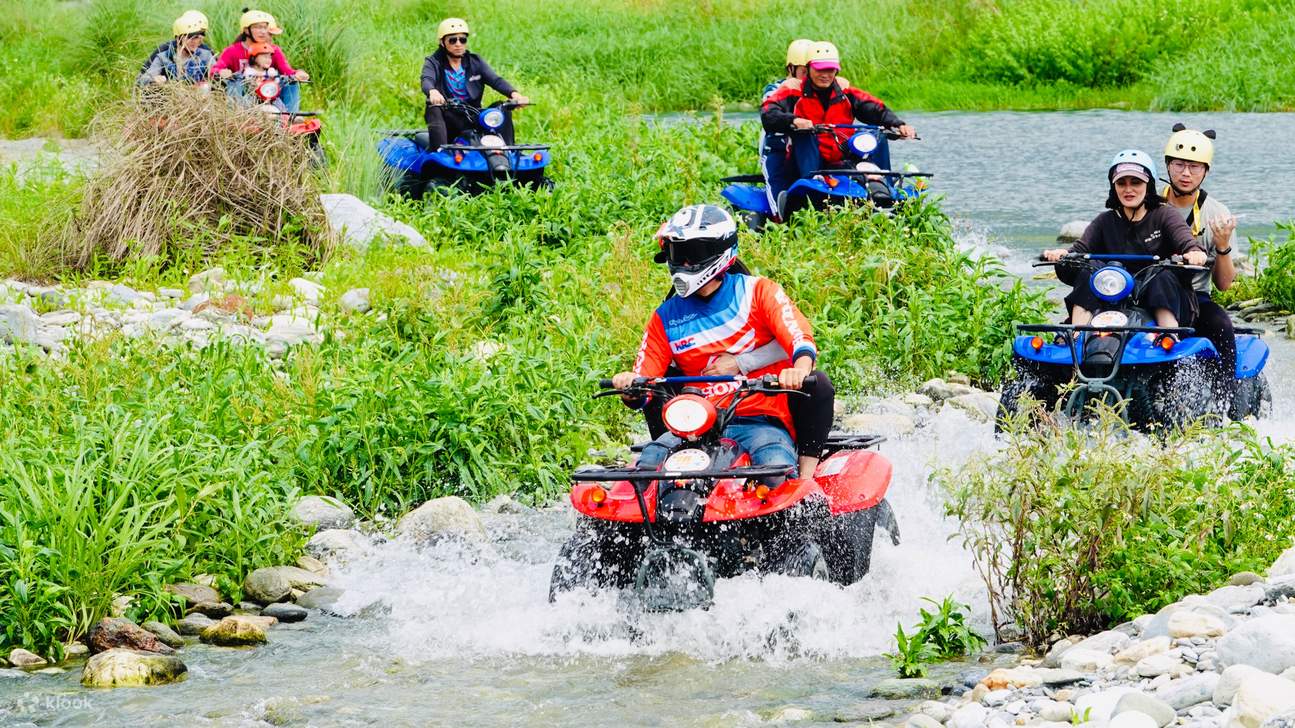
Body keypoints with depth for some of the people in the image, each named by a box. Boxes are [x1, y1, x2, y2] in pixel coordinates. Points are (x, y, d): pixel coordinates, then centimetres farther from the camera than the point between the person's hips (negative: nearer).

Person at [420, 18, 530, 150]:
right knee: (434, 109, -34)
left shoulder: (475, 62, 12)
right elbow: (426, 80, -19)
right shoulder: (433, 62, 3)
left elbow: (495, 80, -2)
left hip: (472, 118, 3)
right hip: (447, 118, -3)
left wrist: (514, 94, -23)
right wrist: (432, 92, -45)